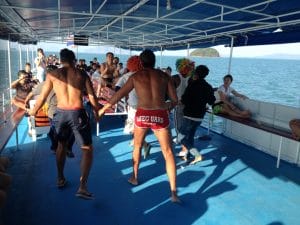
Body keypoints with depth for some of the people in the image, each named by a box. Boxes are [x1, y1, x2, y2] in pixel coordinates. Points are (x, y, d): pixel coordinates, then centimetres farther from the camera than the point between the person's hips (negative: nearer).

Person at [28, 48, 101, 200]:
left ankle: (60, 179, 36)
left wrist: (33, 111, 25)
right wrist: (98, 112, 17)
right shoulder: (82, 75, 3)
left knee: (61, 144, 26)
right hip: (78, 114, -2)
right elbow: (92, 98, 1)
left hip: (60, 113, 3)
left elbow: (42, 97, 8)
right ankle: (83, 186, -7)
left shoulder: (52, 75, 5)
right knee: (87, 149, 5)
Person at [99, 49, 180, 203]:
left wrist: (104, 108, 20)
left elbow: (119, 94, 10)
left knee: (137, 146, 26)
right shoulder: (164, 76, 7)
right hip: (160, 116, 0)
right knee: (168, 152, 7)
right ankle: (173, 192, 4)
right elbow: (174, 100, 6)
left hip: (142, 115, 1)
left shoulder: (135, 76, 7)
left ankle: (134, 177, 41)